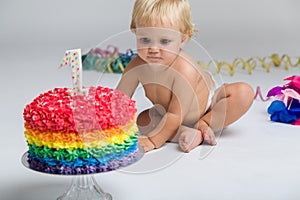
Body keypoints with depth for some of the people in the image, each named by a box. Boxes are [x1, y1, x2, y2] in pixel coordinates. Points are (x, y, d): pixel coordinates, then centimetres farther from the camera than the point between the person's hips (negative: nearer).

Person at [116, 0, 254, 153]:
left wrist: (153, 141, -36)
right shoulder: (136, 67, -26)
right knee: (141, 120, -21)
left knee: (244, 92, -24)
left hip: (207, 106, -4)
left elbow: (176, 115, -36)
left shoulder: (185, 70, -41)